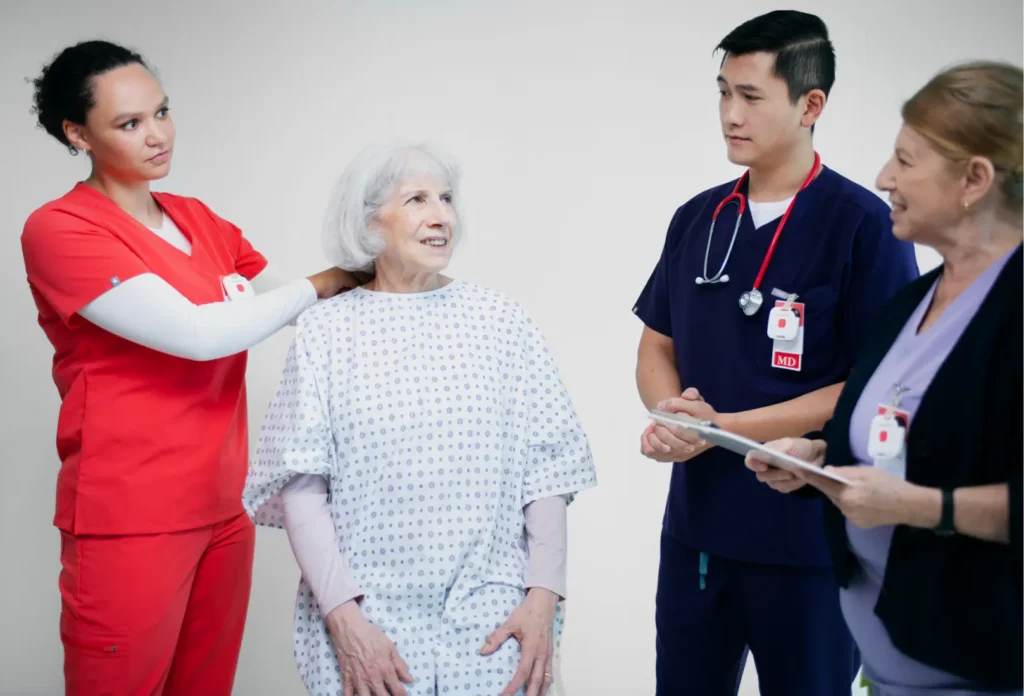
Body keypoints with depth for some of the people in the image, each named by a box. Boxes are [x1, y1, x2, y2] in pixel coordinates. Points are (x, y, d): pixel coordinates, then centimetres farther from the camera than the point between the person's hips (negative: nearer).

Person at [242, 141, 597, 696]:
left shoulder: (501, 320, 5)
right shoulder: (326, 330, 1)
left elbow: (546, 469, 2)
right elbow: (302, 484, -3)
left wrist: (544, 596, -5)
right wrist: (343, 617, -10)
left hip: (491, 614, 1)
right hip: (365, 615, -1)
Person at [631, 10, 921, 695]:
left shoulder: (864, 225, -11)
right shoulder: (696, 220, 6)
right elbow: (657, 346, 13)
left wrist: (722, 427, -17)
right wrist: (672, 413, -9)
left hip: (811, 540, -5)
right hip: (695, 527, 5)